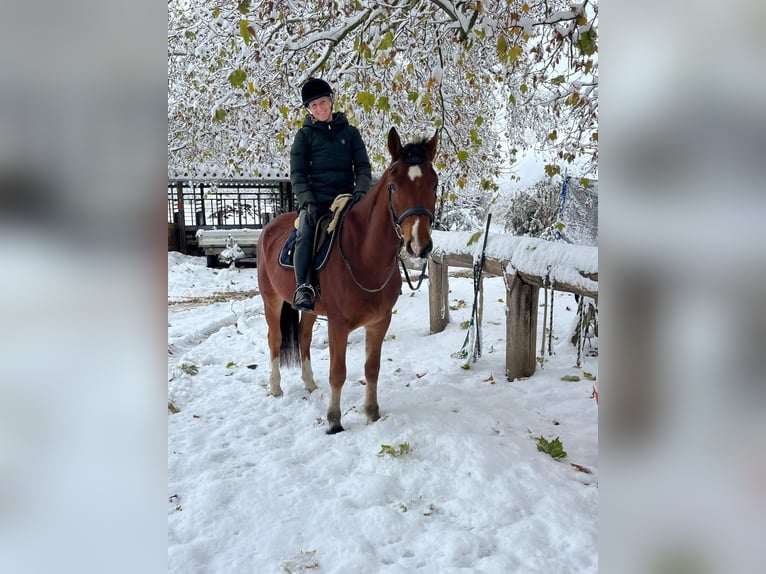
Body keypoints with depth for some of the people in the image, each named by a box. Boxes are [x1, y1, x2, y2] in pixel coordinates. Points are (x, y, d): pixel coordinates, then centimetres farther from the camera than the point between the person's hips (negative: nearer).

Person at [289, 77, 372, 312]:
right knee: (305, 233, -30)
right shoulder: (305, 135, 10)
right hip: (315, 198, -2)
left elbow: (363, 166, 9)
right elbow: (297, 174, 4)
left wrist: (360, 190, -11)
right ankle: (303, 288, -30)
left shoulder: (349, 132, 15)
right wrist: (307, 201, -13)